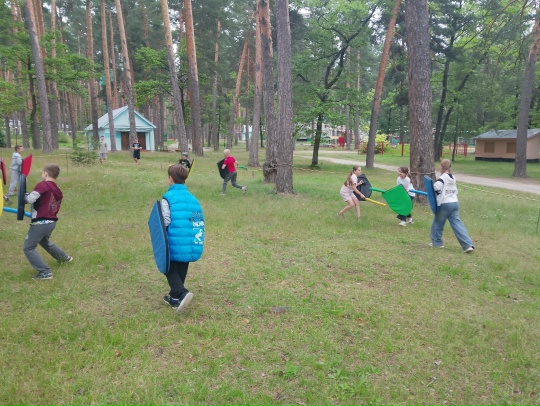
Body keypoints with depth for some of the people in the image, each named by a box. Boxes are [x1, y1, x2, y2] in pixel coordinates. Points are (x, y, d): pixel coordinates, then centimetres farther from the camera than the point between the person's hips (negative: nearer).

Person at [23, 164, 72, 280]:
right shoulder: (58, 190, 9)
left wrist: (24, 197, -2)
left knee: (28, 248, 1)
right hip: (51, 222, 8)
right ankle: (64, 257, 49)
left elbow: (30, 199, -23)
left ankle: (45, 272, -5)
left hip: (40, 223, -8)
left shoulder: (43, 185, -16)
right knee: (45, 242, 35)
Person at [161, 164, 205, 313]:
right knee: (181, 270, 20)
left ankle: (182, 293, -9)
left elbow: (165, 222, -14)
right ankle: (175, 298, 30)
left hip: (175, 244, -5)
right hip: (191, 244, 5)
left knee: (170, 269, 11)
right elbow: (200, 220, 7)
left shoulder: (168, 198, -9)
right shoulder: (192, 198, 8)